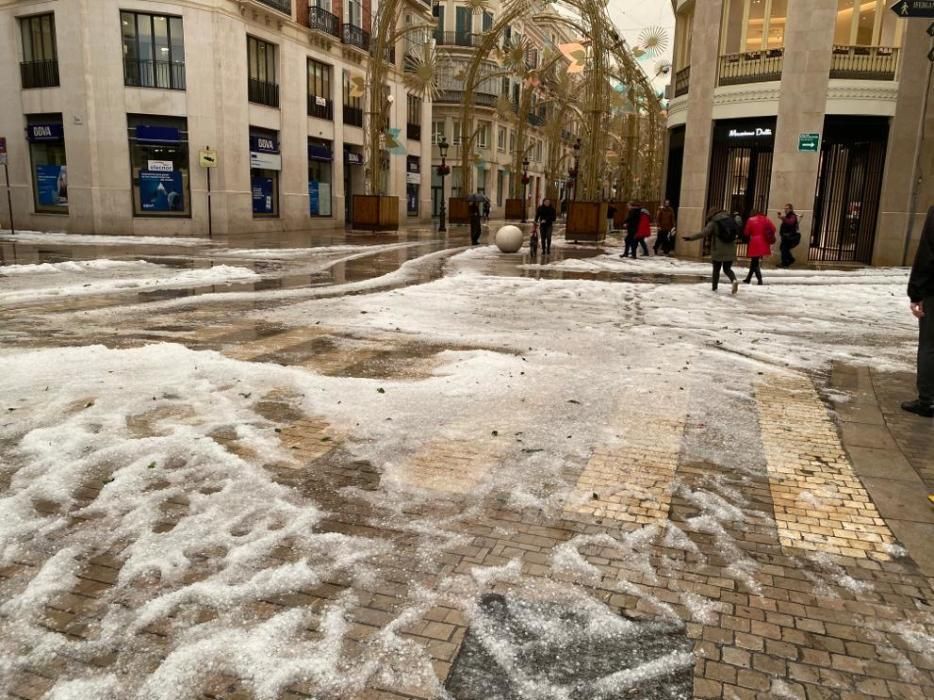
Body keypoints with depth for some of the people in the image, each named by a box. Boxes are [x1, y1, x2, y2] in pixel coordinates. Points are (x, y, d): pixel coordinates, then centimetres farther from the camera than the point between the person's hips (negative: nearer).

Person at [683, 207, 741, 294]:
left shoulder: (713, 222, -8)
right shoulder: (730, 219, 8)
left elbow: (703, 233, -21)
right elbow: (736, 233, 20)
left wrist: (690, 238, -23)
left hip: (718, 251, -4)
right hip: (730, 251, 4)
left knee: (716, 269, 11)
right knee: (727, 268, 13)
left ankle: (715, 287, 15)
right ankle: (734, 280, -14)